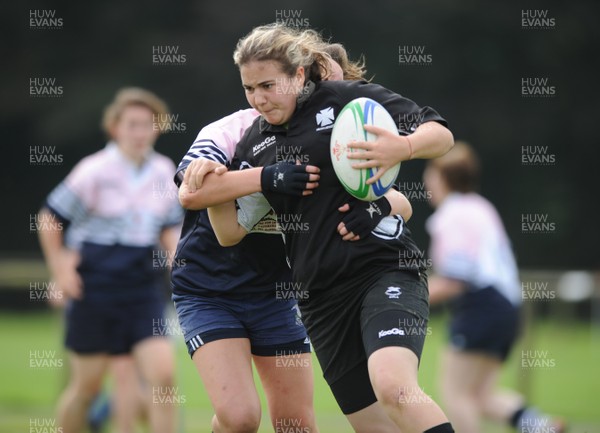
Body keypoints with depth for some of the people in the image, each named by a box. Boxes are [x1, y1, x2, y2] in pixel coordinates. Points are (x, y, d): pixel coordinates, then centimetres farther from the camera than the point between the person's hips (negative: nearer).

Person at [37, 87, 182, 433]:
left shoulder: (164, 172, 4)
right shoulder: (95, 171, -9)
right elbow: (51, 217, -2)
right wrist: (60, 269, -4)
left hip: (143, 291, 3)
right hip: (95, 289, -3)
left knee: (163, 375, -12)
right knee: (86, 385, 5)